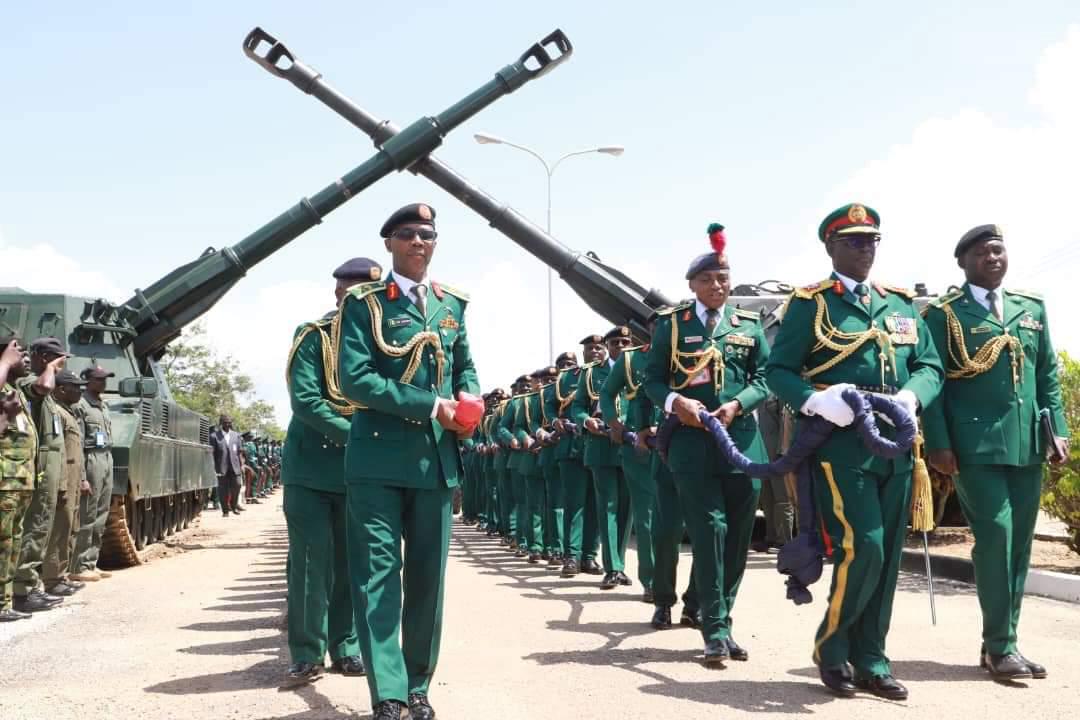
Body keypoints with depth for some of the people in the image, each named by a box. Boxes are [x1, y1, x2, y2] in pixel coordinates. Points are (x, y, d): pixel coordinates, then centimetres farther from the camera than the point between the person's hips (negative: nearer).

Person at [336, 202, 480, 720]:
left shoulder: (452, 304, 14)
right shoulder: (364, 304, -2)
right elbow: (355, 378, -12)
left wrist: (468, 401, -2)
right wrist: (430, 405, -16)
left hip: (436, 457, 5)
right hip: (378, 456, -4)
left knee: (428, 575, 10)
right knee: (378, 575, -4)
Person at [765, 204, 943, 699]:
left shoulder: (902, 304, 17)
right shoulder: (810, 303, 1)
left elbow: (931, 366, 14)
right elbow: (777, 371, -4)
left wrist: (911, 397, -8)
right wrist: (816, 400, -22)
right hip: (840, 447, -6)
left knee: (887, 558, 8)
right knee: (862, 549, -14)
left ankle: (870, 663, 19)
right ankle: (831, 648, 8)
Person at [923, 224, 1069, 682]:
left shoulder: (1032, 308, 16)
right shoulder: (942, 314, 1)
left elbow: (1048, 375, 17)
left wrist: (1057, 430, 7)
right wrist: (938, 444, -10)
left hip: (1027, 444, 6)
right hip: (975, 445, -5)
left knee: (1018, 542, 7)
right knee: (994, 536, -11)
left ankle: (999, 643, 17)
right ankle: (1001, 646, -1)